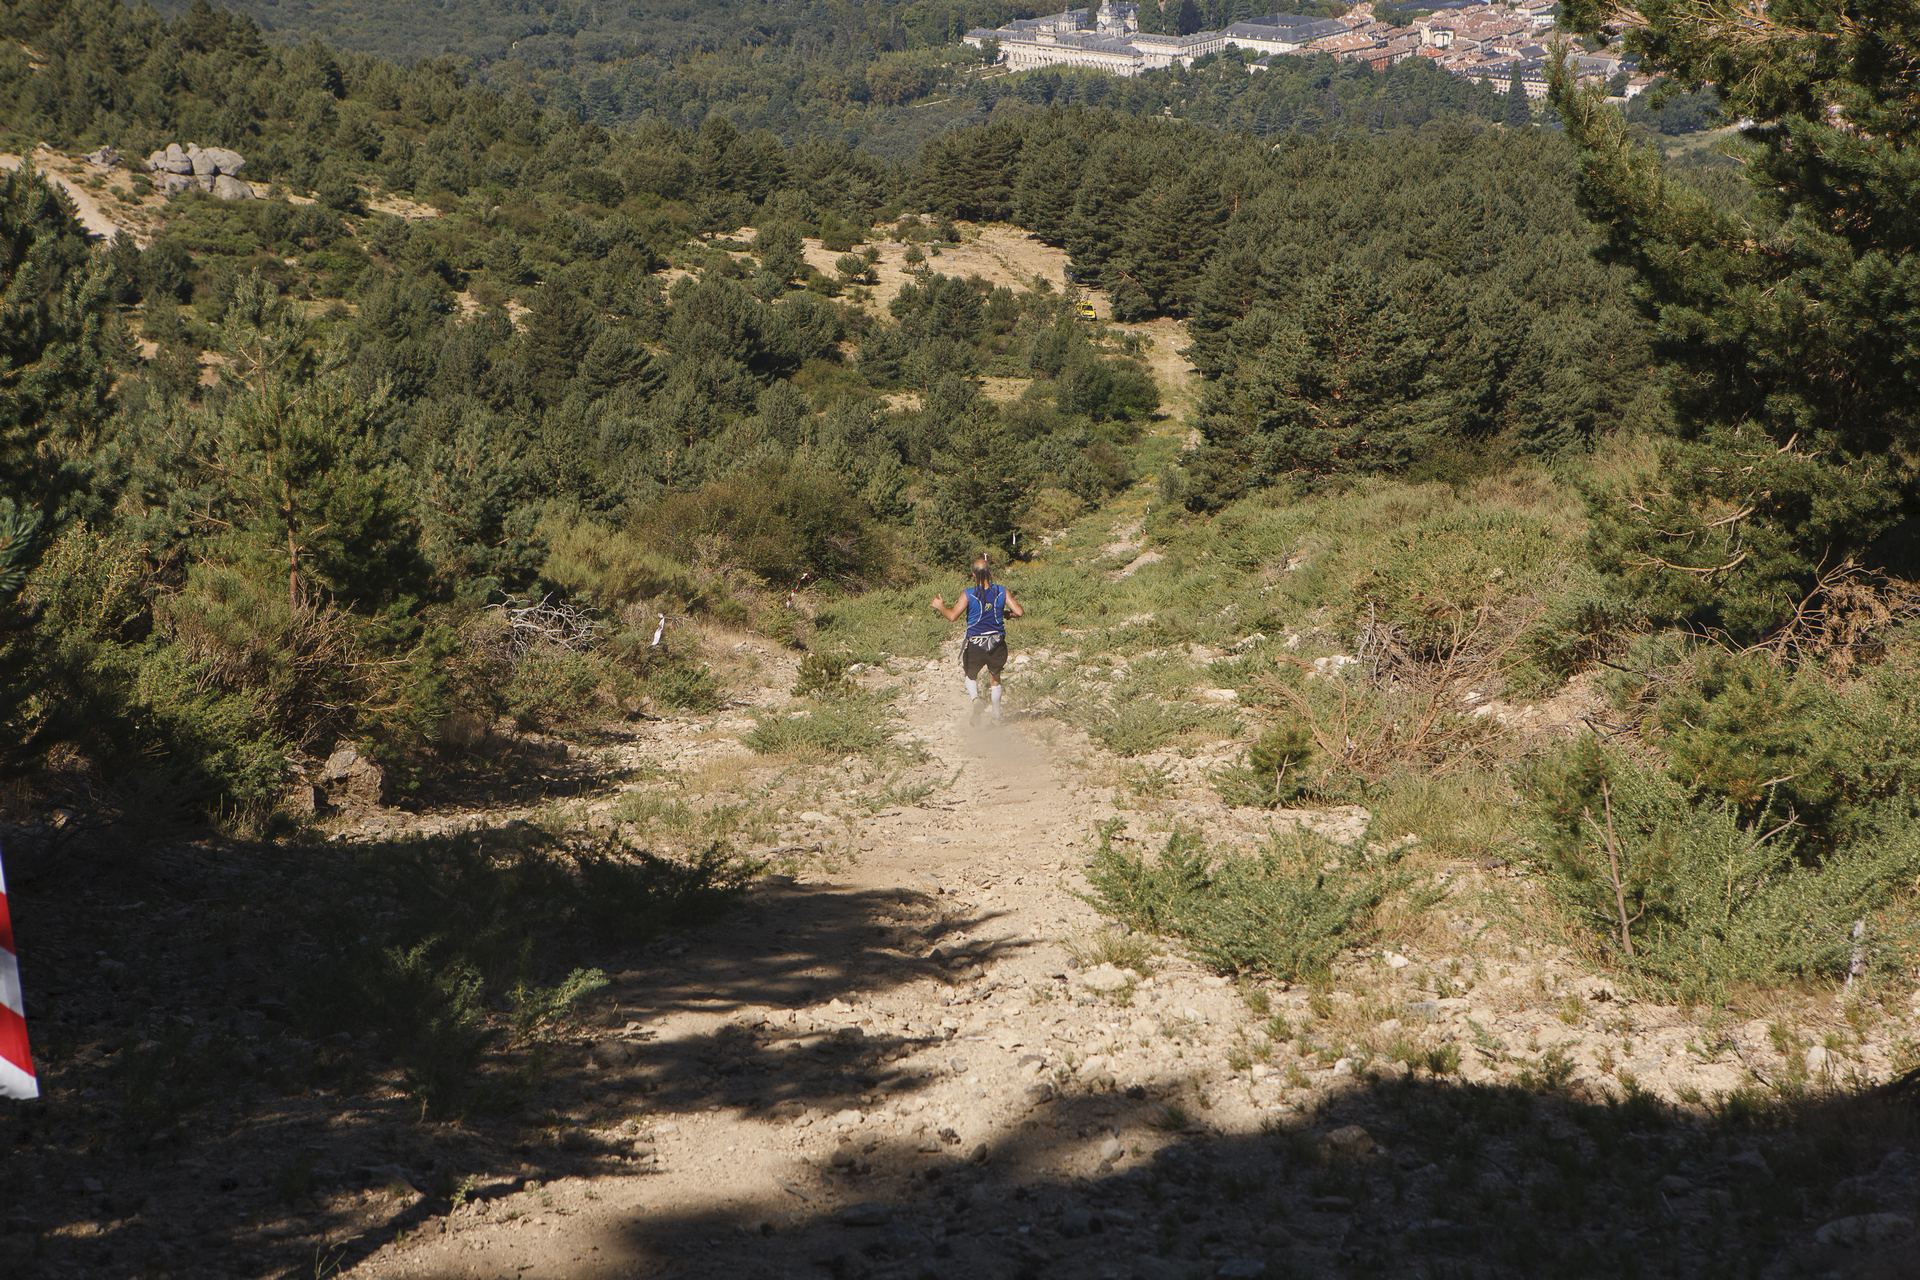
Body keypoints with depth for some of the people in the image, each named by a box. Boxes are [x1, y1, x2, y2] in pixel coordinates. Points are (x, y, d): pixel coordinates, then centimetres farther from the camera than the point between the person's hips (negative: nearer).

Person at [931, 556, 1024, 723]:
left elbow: (952, 616, -18)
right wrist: (1007, 614, 12)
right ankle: (996, 712, 22)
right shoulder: (1002, 592, -5)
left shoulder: (968, 594, -12)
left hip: (975, 643, -2)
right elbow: (1019, 612, -9)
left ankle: (974, 698, -10)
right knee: (995, 676, 21)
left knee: (971, 675, 19)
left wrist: (940, 606, 0)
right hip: (997, 643, 2)